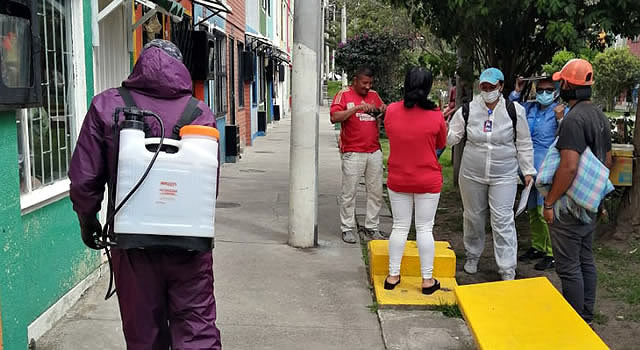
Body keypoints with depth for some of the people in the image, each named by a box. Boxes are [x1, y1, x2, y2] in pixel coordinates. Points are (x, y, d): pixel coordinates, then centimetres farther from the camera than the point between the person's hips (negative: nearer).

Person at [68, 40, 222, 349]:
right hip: (190, 243, -1)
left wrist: (88, 220, 15)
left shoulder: (106, 106, -3)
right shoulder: (200, 113, -4)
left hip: (132, 242, 1)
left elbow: (84, 178, -3)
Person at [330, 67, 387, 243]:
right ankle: (347, 229, 9)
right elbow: (334, 117, -14)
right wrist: (357, 108, -22)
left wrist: (385, 110, -1)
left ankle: (372, 227, 17)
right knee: (349, 192, -1)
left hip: (374, 151, 5)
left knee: (376, 192, 7)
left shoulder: (374, 95, 14)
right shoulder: (344, 94, -1)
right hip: (353, 153, -5)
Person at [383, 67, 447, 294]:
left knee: (400, 227, 13)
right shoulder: (435, 116, -14)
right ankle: (427, 280, 15)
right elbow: (441, 143, 2)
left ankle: (393, 276, 19)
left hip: (397, 180, 2)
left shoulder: (391, 111, -8)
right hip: (428, 181, -2)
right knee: (425, 229, 7)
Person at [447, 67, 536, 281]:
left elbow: (524, 144, 3)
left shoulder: (514, 111, -5)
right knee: (473, 217, 15)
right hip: (472, 175, 2)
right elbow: (452, 137, 1)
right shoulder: (467, 111, -3)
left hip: (504, 176, -2)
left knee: (503, 220, -4)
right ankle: (472, 255, 37)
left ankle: (507, 269, 3)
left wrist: (528, 170, 4)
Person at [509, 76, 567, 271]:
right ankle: (537, 247, 31)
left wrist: (560, 119, -26)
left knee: (545, 211, -7)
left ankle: (552, 254, 5)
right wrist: (516, 92, 8)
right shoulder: (529, 107, 8)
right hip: (530, 167, 7)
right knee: (532, 210, 16)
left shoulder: (562, 111, -7)